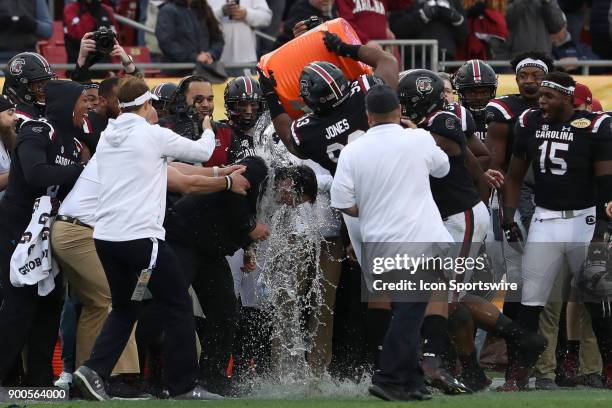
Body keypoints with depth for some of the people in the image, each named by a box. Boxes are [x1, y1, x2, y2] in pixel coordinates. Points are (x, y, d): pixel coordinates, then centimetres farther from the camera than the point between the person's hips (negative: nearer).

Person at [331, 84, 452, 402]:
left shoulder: (353, 151, 0)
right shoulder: (419, 140, -2)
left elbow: (344, 205, -2)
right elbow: (442, 167, 20)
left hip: (379, 243, 3)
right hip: (422, 242, -3)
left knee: (404, 312, 15)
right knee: (409, 313, -4)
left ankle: (411, 383, 17)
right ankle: (387, 380, -11)